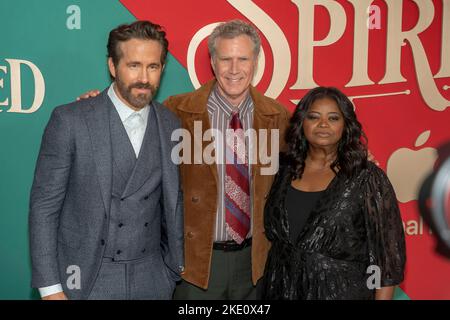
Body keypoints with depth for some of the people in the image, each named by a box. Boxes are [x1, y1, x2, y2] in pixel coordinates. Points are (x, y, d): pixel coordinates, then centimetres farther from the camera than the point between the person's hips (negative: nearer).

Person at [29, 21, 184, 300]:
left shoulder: (171, 125, 1)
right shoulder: (69, 120, -11)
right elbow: (44, 205, -9)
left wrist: (176, 265, 12)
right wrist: (50, 288, -11)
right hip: (85, 277, -3)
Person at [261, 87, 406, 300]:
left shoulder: (367, 178, -11)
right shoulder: (284, 170, 0)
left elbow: (387, 250, -10)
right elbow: (272, 232, 12)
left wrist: (382, 298, -12)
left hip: (342, 291, -3)